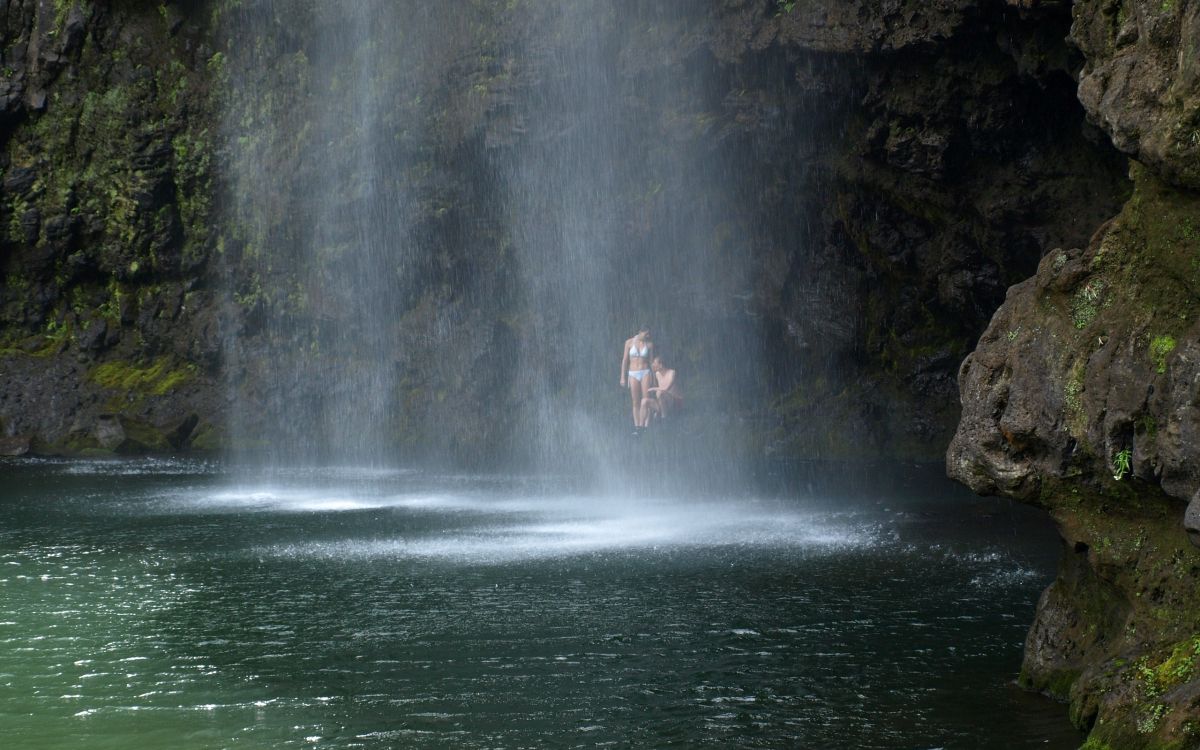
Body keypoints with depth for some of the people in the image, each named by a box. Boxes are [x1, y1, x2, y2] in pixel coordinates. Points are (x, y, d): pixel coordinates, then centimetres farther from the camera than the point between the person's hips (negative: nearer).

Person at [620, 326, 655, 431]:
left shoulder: (649, 344, 3)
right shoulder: (629, 342, 1)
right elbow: (625, 360, 3)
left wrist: (654, 378, 3)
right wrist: (623, 377, 0)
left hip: (645, 373, 0)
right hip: (633, 375, 0)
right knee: (636, 403, 1)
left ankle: (644, 426, -10)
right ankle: (636, 426, 3)